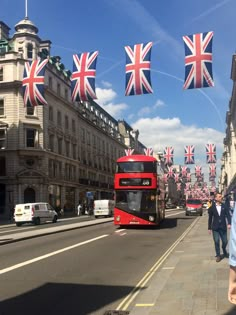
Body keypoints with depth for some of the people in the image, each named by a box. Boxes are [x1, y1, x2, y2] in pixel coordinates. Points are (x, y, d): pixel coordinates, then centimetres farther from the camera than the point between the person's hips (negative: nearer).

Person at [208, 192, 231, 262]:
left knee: (225, 241, 6)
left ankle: (224, 250, 37)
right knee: (216, 242, 1)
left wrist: (229, 223, -21)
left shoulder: (224, 206, 2)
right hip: (215, 227, -1)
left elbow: (228, 215, -5)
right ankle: (218, 255, 15)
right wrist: (209, 228, 4)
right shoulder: (212, 207, -1)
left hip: (223, 227, 1)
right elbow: (210, 218, 3)